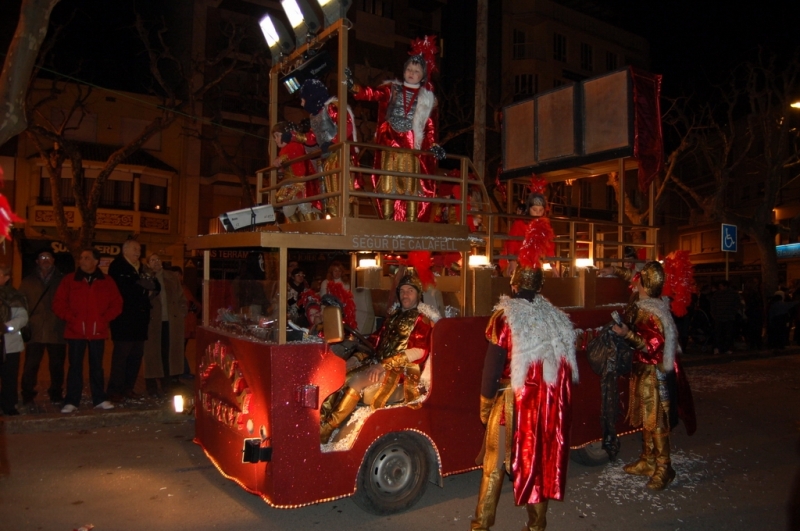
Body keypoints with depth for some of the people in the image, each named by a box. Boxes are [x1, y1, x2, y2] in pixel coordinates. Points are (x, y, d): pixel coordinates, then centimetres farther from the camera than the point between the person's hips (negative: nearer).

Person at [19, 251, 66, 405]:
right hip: (35, 332, 0)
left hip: (57, 332, 0)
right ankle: (27, 395, 12)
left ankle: (56, 394, 18)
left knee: (57, 366, 6)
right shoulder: (28, 282, 11)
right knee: (30, 365, 0)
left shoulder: (62, 281, 9)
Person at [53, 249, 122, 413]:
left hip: (98, 332, 1)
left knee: (97, 366, 9)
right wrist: (71, 318, -9)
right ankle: (71, 401, 10)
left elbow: (116, 304, 5)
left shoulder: (107, 282, 5)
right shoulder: (69, 280, 2)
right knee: (75, 366, 3)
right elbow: (58, 304, 1)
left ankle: (99, 399, 16)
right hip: (75, 331, -1)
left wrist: (104, 319, -7)